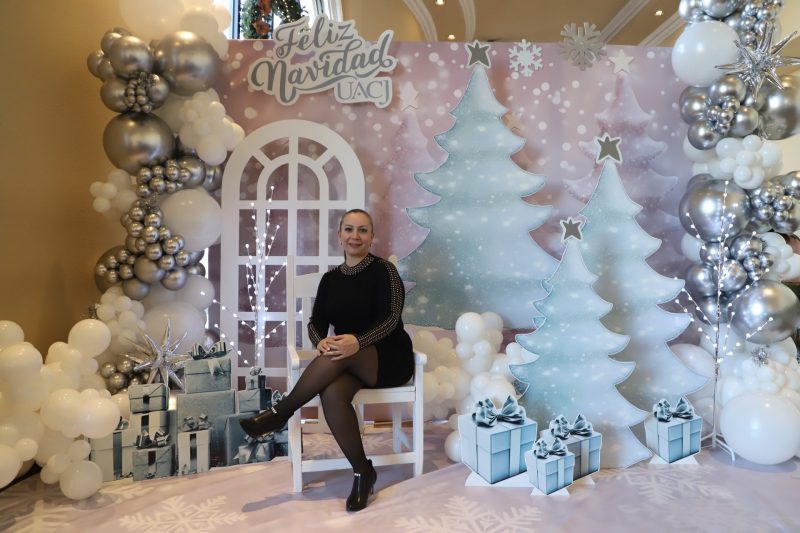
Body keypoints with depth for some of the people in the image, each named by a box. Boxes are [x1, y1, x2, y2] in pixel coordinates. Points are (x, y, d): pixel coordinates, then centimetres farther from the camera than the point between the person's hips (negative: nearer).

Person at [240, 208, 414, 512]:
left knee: (338, 357, -34)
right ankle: (362, 472, -17)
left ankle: (279, 414, -17)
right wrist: (321, 342, -20)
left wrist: (358, 342, -33)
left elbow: (391, 318, -15)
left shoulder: (383, 270, -5)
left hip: (389, 357, -3)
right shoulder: (330, 278, 11)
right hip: (350, 363, 3)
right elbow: (316, 323, 5)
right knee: (331, 393, -31)